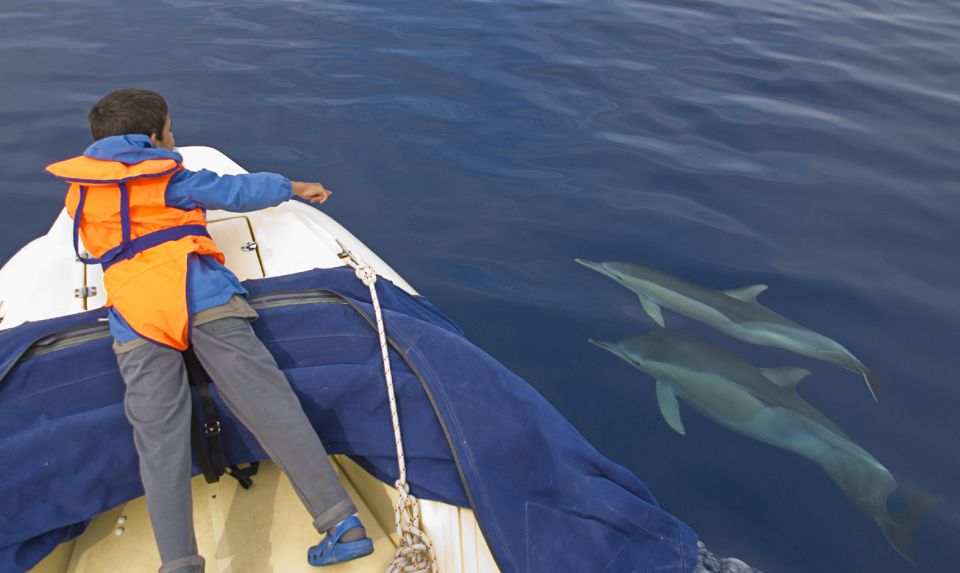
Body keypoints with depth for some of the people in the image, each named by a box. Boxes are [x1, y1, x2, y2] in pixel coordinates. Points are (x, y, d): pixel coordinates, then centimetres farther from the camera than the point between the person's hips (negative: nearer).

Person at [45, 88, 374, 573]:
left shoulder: (80, 191, 24)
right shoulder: (170, 177, 13)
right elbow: (237, 190, 18)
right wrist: (293, 187, 33)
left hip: (134, 319, 3)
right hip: (205, 297, -2)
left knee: (159, 444, -2)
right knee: (271, 408, -7)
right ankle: (343, 522, -10)